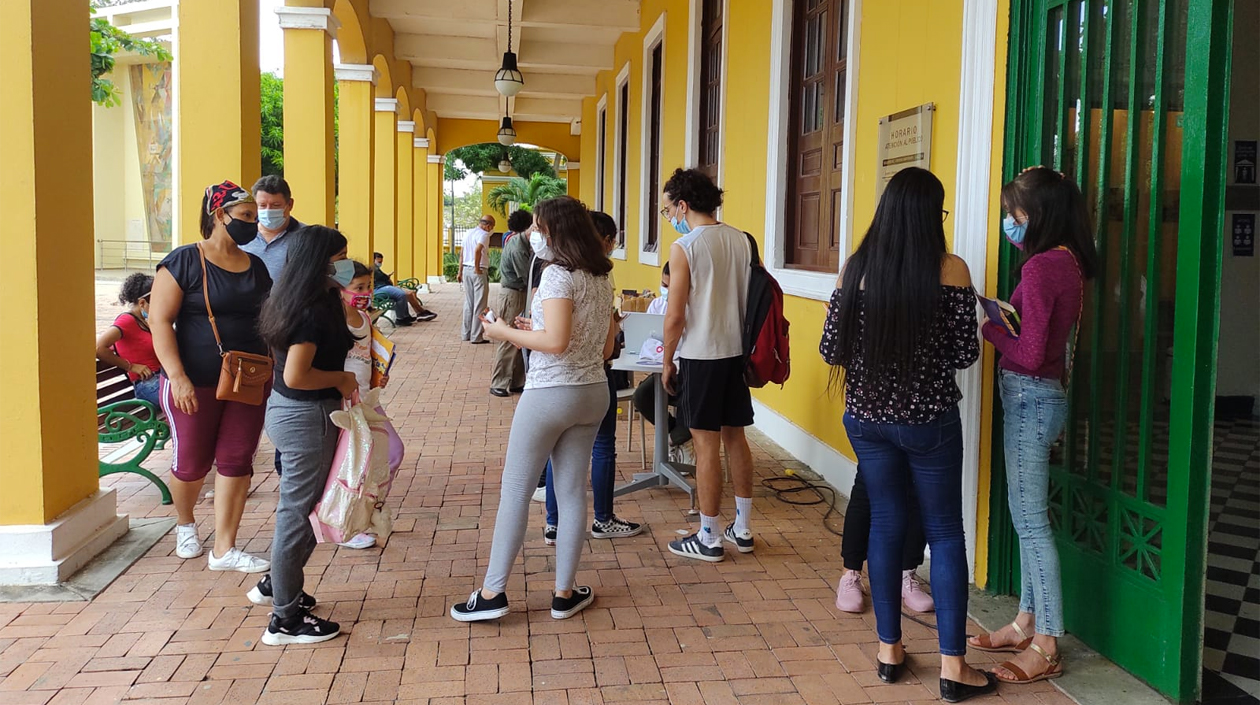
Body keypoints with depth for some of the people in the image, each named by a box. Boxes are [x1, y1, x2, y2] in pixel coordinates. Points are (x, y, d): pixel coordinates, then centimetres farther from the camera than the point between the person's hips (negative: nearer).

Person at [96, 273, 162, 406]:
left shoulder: (143, 321, 17)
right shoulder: (127, 320, -8)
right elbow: (98, 348, -21)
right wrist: (131, 366, -13)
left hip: (162, 378, 9)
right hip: (148, 385, -9)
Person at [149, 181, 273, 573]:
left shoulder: (257, 267, 10)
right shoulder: (185, 261, -7)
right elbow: (160, 320, -11)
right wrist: (177, 376, -20)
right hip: (195, 383, -5)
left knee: (237, 462, 3)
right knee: (192, 463, 6)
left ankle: (224, 549, 11)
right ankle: (186, 524, 37)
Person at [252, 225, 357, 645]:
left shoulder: (294, 303, 9)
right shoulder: (313, 312, -21)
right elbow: (295, 376, -26)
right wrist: (341, 379, -14)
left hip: (286, 411, 10)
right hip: (307, 417, -10)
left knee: (298, 508, 22)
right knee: (299, 512, -1)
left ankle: (277, 584, 38)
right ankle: (286, 619, 10)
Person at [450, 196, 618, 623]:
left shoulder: (558, 273, -13)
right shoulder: (601, 279, 10)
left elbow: (556, 342, -23)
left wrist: (506, 333, -9)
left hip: (550, 393, -7)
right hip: (594, 392, 7)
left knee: (515, 491, 3)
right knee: (572, 492, 11)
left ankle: (492, 593, 9)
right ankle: (564, 594, 17)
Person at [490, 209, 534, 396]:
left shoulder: (515, 241, 9)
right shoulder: (517, 248, -21)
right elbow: (528, 275, -21)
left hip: (517, 294, 10)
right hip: (512, 295, -10)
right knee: (508, 342, -4)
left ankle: (516, 382, 19)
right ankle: (498, 384, 2)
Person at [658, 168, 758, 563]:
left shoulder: (684, 248, -13)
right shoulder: (741, 241, 5)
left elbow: (675, 315, -13)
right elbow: (747, 298, 11)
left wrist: (667, 362, -2)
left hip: (699, 356, -6)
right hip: (736, 351, 7)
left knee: (707, 446, 0)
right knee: (735, 438, 14)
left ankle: (709, 539, 9)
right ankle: (741, 530, 23)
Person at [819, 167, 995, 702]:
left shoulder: (856, 269, -5)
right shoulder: (950, 271, -11)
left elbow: (830, 350, -1)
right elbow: (966, 354, -7)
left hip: (867, 418, 3)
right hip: (929, 421, -3)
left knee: (885, 524, 14)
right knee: (945, 532, 8)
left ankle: (889, 649, 23)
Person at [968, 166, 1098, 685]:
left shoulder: (1042, 267, -20)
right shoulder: (1069, 262, 8)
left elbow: (1029, 354, -22)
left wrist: (988, 329, -8)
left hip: (1030, 398, -9)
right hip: (1043, 394, 9)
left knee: (1031, 519, -2)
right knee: (1027, 515, 17)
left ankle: (1045, 645, 7)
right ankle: (1027, 623, 28)